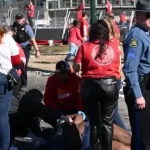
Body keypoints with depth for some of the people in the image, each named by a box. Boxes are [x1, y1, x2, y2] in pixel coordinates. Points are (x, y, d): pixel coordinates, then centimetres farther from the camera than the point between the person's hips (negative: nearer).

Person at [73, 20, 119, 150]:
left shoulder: (85, 47, -4)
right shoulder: (114, 45, 1)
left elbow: (76, 68, -5)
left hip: (90, 86, -1)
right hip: (110, 85, 1)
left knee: (95, 122, 12)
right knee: (107, 122, 13)